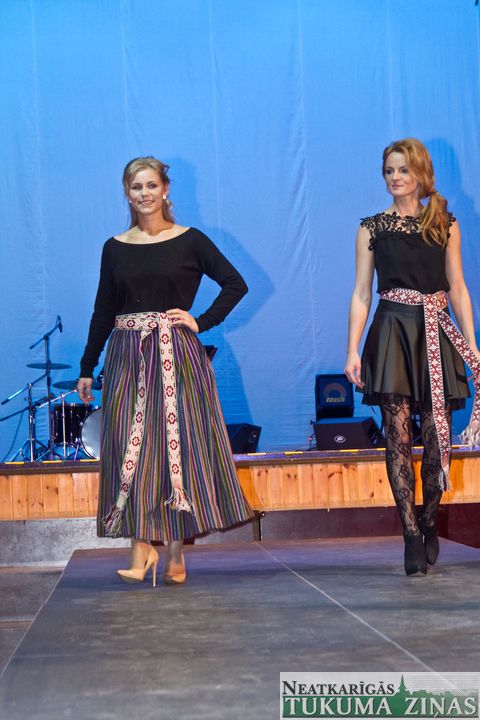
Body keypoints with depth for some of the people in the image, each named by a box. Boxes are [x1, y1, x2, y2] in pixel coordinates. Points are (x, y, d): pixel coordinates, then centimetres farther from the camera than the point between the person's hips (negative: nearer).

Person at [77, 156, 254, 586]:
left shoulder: (190, 241, 3)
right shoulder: (115, 248, 9)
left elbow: (236, 285, 4)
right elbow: (102, 313, 12)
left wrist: (202, 322, -6)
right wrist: (87, 369, 10)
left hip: (177, 357, -2)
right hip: (128, 359, 2)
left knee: (179, 448, -2)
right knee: (131, 452, -5)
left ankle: (176, 555, 6)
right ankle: (142, 548, -1)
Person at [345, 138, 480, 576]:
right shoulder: (372, 228, 8)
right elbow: (362, 293, 5)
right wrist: (353, 351, -3)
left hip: (436, 335, 1)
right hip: (392, 335, -1)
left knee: (438, 435, -2)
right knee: (398, 436, -6)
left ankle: (429, 524, 17)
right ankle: (412, 536, -1)